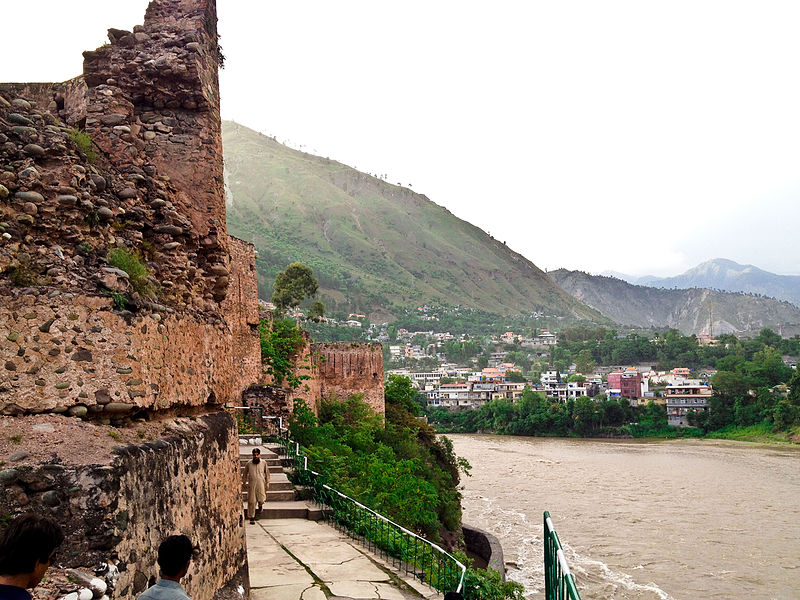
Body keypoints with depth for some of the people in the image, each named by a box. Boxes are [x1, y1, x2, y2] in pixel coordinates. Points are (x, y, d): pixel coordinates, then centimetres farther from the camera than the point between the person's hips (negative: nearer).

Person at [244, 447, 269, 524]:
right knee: (251, 501, 0)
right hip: (251, 484, 0)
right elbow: (245, 473, 14)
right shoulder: (249, 464, 2)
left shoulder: (264, 463, 3)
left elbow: (267, 472, 12)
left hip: (261, 484, 0)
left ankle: (260, 505, 29)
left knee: (261, 500, -9)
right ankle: (251, 518, 10)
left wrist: (267, 482, 11)